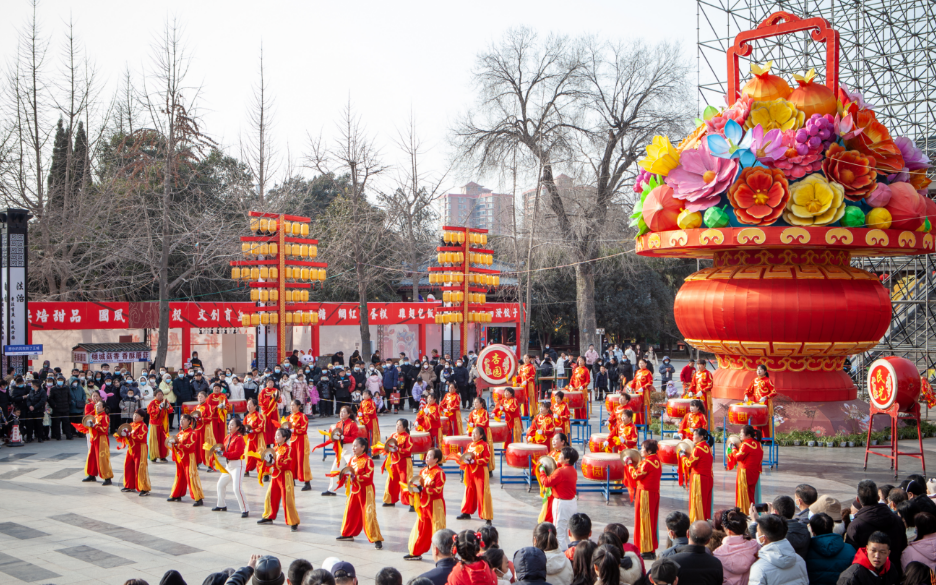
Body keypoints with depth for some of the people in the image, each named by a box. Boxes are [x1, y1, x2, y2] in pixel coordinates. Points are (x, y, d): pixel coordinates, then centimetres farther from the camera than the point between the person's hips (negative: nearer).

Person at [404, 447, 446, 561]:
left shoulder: (439, 472, -14)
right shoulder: (423, 471, 10)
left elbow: (437, 490, -19)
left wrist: (423, 489, -23)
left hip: (435, 505, -8)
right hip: (423, 504, 8)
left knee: (437, 530, -3)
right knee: (420, 529, 14)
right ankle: (416, 553, 24)